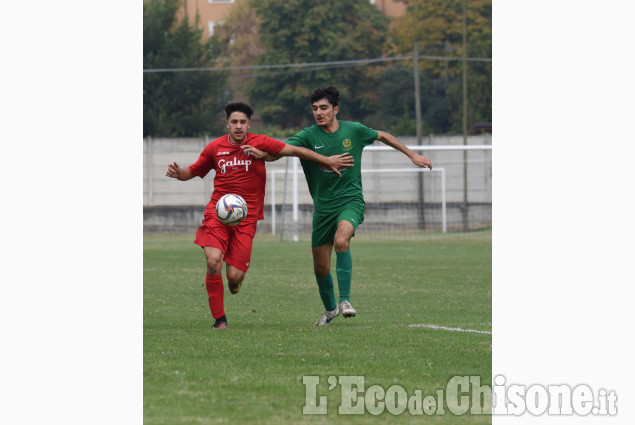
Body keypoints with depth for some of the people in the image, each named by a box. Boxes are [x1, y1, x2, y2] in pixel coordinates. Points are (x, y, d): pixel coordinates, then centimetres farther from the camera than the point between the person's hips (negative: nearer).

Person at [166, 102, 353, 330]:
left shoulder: (259, 143, -1)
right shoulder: (215, 148, 4)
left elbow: (294, 150, 1)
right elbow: (192, 172, 17)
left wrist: (328, 161, 1)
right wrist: (177, 173, -5)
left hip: (246, 218, -1)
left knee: (234, 276, -10)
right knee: (214, 261, -22)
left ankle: (235, 281, 32)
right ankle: (219, 319, -7)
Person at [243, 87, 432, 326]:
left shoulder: (353, 131, -3)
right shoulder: (309, 136, -6)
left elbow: (382, 136, 16)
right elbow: (280, 150, -20)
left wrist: (412, 155, 22)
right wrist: (262, 154, -42)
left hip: (351, 201, -2)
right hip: (323, 207, 2)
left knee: (341, 241, -32)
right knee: (320, 267, 7)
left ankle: (345, 300, -23)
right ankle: (330, 308, 34)